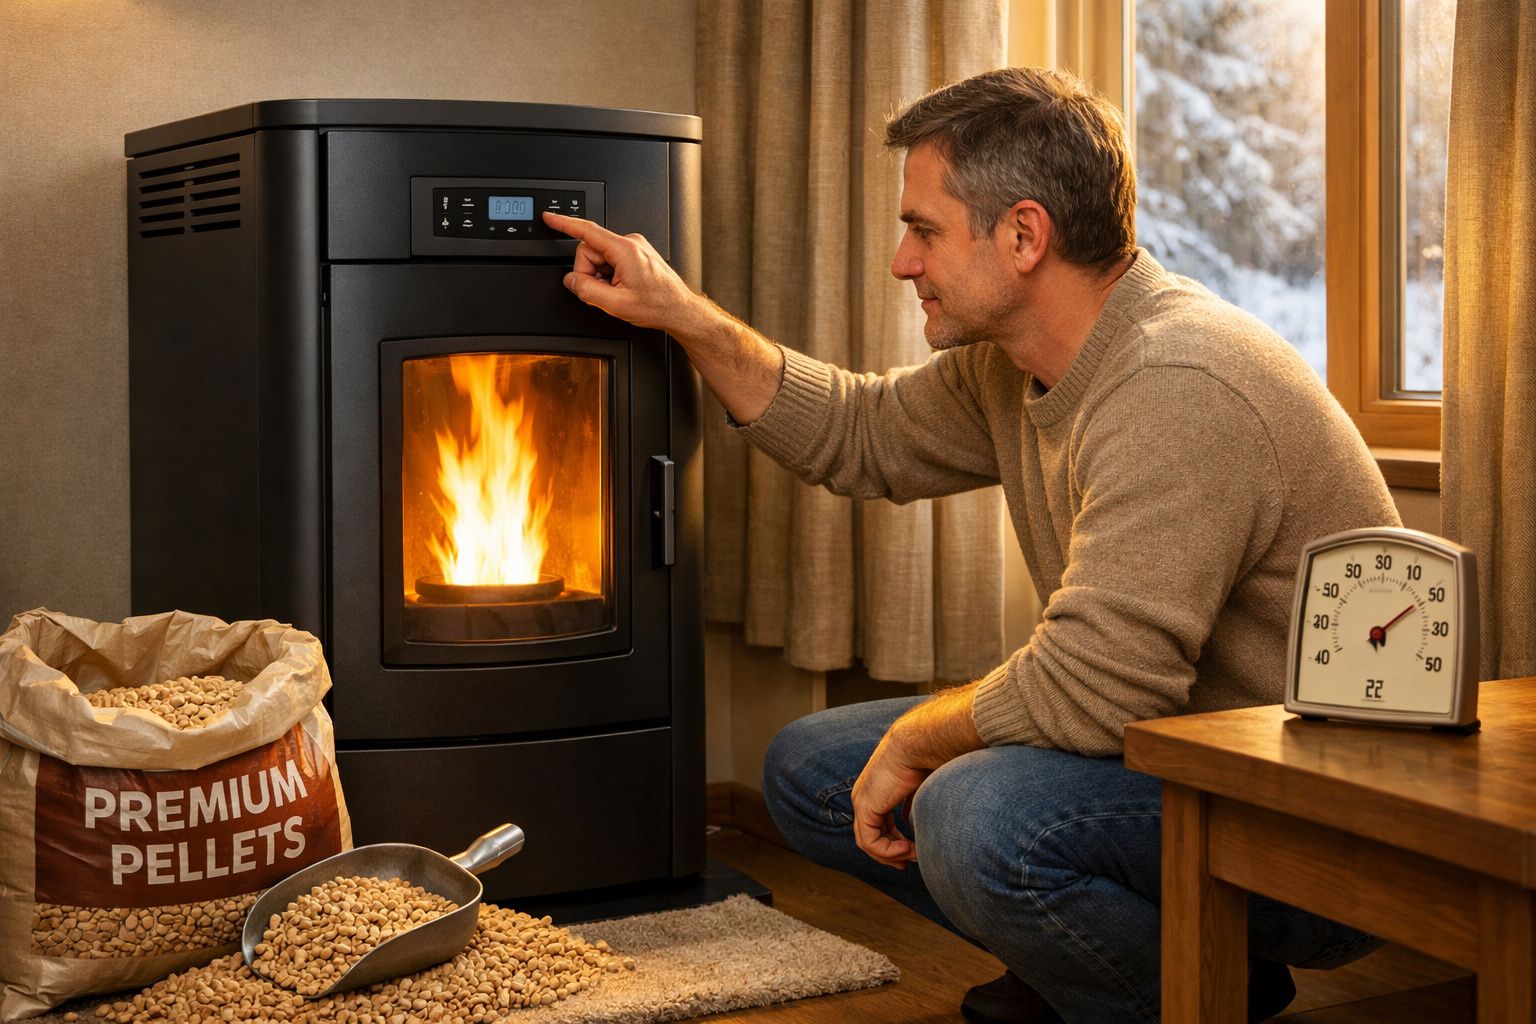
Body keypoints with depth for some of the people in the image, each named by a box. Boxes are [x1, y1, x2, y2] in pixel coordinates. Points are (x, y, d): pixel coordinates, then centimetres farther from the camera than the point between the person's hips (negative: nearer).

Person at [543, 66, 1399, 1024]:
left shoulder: (1180, 390, -28)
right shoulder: (1013, 365, 3)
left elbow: (1084, 688, -33)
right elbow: (866, 432, 20)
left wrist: (913, 738, -15)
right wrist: (681, 315, 12)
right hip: (1162, 753, 9)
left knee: (982, 818, -35)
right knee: (812, 768, 9)